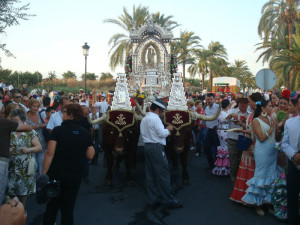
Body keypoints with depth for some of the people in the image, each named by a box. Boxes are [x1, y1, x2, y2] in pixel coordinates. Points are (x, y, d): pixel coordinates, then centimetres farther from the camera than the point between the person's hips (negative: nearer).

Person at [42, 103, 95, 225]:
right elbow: (90, 155, 1)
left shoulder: (58, 130, -11)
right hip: (75, 177, 2)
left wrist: (43, 174, -9)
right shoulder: (86, 133, -2)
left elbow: (50, 153, -15)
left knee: (51, 207, 16)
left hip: (56, 175, -2)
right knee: (68, 208, 14)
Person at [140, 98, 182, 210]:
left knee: (150, 175, 12)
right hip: (156, 148, -9)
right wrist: (168, 129, 1)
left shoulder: (144, 119, 16)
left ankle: (152, 200, 20)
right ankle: (169, 201, 7)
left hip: (147, 147, 9)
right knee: (163, 174, -2)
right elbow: (162, 133, -19)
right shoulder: (155, 118, -13)